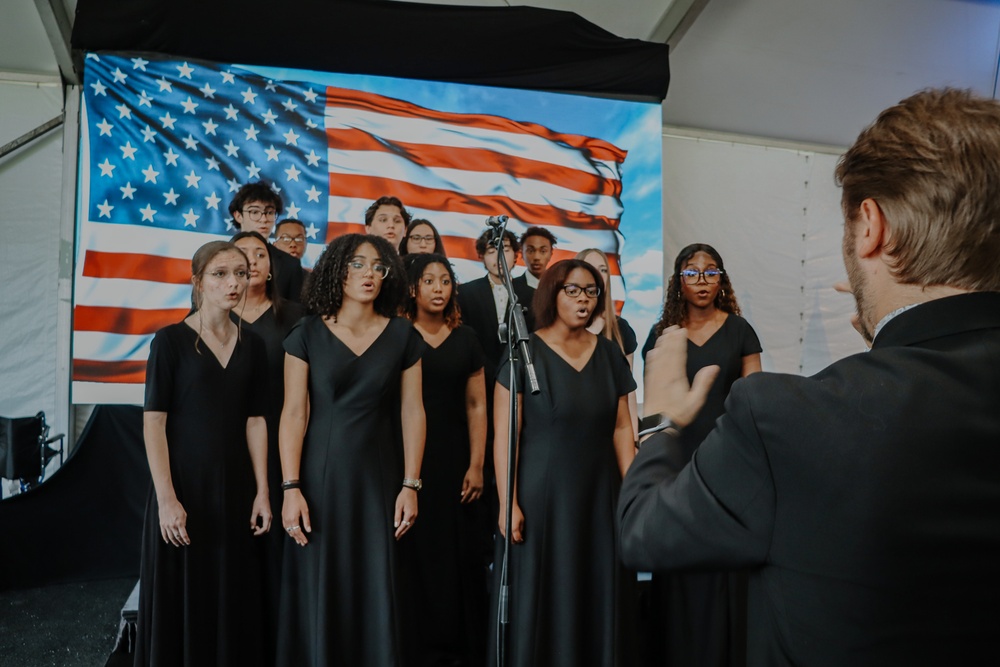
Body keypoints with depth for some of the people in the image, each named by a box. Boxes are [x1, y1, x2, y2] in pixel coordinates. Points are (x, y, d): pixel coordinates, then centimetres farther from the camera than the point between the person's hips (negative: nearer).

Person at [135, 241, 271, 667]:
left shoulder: (251, 344, 6)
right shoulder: (171, 340, -6)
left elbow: (255, 421, 5)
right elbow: (153, 423, -10)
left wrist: (262, 492, 0)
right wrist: (166, 498, -17)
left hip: (235, 488, 4)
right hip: (184, 487, -3)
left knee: (233, 598, 12)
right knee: (180, 599, 7)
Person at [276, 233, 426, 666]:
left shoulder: (402, 335, 2)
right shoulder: (307, 333, -2)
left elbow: (412, 411, 1)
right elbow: (294, 413, -5)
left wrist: (410, 485, -3)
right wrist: (291, 488, -11)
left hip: (378, 478, 1)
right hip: (320, 475, -1)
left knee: (377, 591, 6)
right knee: (318, 590, 7)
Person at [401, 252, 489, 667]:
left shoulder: (466, 339, 8)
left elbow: (476, 406, 7)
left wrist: (476, 466, -1)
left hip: (454, 459, 2)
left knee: (459, 552, 4)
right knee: (416, 552, 2)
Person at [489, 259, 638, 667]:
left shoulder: (610, 353, 6)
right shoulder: (524, 353, -7)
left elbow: (621, 428, 7)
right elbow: (504, 435, -10)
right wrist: (508, 503, -14)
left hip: (598, 495, 4)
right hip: (540, 494, -4)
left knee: (599, 596, 11)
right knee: (542, 598, 6)